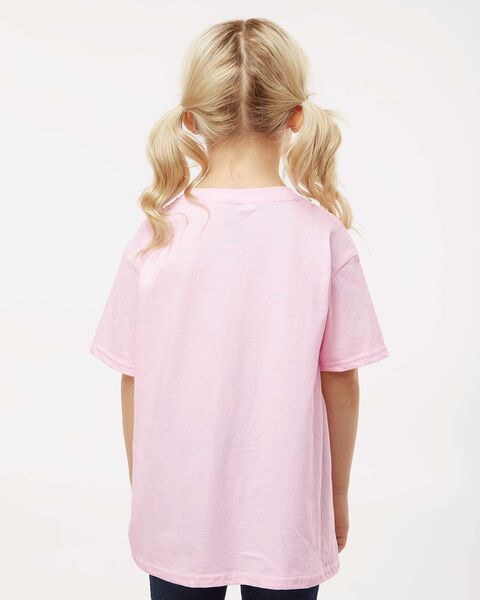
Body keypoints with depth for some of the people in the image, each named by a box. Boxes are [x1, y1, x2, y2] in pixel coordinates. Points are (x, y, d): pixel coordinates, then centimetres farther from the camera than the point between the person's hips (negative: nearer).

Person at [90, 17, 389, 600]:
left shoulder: (155, 235, -12)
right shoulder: (324, 235, -15)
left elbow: (133, 379, -5)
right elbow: (339, 381, -8)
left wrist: (140, 486, 11)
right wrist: (338, 491, 8)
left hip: (176, 515, 1)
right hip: (286, 518, -1)